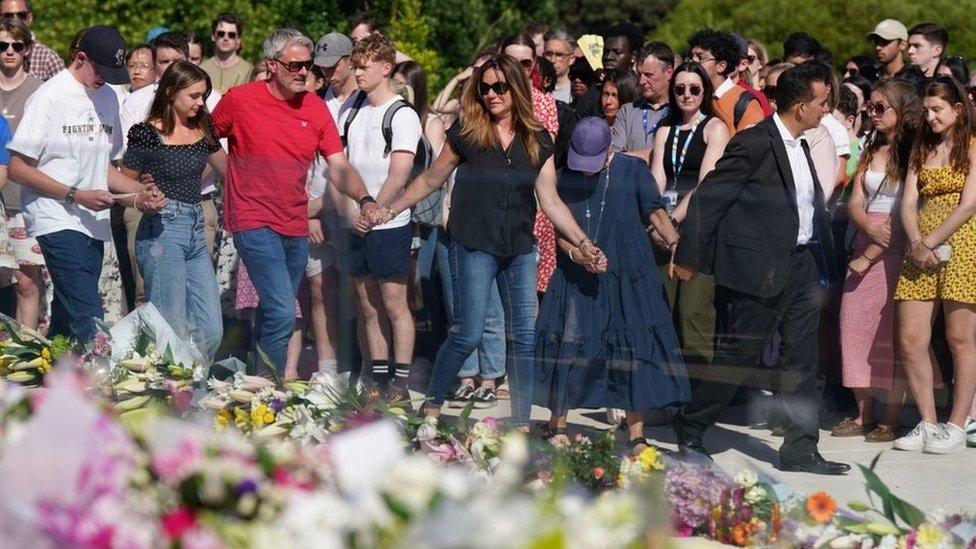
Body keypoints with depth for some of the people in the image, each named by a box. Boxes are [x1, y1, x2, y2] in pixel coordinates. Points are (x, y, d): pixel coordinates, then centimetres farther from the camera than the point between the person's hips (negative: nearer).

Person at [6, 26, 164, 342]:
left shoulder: (107, 98, 15)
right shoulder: (49, 97, -7)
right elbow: (17, 168, -9)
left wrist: (140, 194, 6)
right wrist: (76, 195, -15)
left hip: (93, 225, 7)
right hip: (57, 221, -7)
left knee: (67, 322, 7)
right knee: (89, 319, -18)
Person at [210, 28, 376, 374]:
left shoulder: (316, 109, 4)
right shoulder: (239, 100, -6)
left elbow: (338, 167, 0)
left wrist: (364, 200, -17)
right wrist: (241, 179, 4)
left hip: (296, 227, 5)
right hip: (255, 224, -5)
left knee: (274, 314, 13)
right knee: (282, 313, -17)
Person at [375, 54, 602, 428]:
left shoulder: (537, 141, 5)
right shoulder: (467, 134, -2)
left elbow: (550, 201, 5)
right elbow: (430, 180, 7)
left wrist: (582, 243, -3)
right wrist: (390, 210, 3)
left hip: (519, 249, 3)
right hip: (475, 245, -3)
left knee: (524, 336, 0)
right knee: (469, 333, -8)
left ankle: (522, 424, 7)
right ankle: (431, 405, 10)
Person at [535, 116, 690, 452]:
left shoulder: (633, 170, 1)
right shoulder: (565, 179, 4)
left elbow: (655, 212, -7)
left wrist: (675, 243, -25)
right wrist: (578, 254, -18)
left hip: (628, 279, -1)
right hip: (578, 280, 1)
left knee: (634, 351, -3)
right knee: (567, 349, 1)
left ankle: (636, 437, 2)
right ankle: (557, 427, 19)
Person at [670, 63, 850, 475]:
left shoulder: (799, 145, 13)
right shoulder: (754, 144, -15)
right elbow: (708, 198, -14)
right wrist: (689, 257, -12)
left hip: (799, 263, 8)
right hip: (758, 267, -8)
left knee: (801, 357, 7)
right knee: (739, 354, -1)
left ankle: (801, 449, 11)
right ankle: (689, 429, 16)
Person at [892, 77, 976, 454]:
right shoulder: (922, 150, 18)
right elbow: (909, 202, 10)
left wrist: (931, 243, -12)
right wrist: (916, 244, -8)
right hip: (921, 251, 6)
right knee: (910, 340, -1)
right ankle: (927, 423, 8)